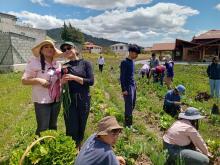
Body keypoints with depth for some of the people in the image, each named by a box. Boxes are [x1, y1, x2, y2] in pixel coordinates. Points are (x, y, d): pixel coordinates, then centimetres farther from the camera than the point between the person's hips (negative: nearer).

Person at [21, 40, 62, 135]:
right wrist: (38, 80, -25)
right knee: (43, 128, 2)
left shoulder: (56, 63, 6)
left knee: (53, 126, 20)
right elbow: (24, 80, -11)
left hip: (56, 100, 6)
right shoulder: (34, 62, -11)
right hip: (42, 101, -6)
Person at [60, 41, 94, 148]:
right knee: (71, 128, 0)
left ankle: (78, 147, 31)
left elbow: (91, 81, -8)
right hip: (69, 100, 1)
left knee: (81, 126, 10)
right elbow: (61, 84, 14)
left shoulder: (85, 63, 1)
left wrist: (74, 77, -18)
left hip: (83, 100, -1)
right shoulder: (65, 66, 9)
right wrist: (62, 81, -9)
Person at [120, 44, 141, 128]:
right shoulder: (124, 62, -14)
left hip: (133, 86, 9)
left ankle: (127, 122, 29)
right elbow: (122, 77, -16)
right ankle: (128, 125, 7)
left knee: (132, 105, 15)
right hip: (128, 87, -9)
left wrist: (134, 85, 17)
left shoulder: (132, 62, 12)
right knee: (129, 106, -4)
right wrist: (124, 89, -18)